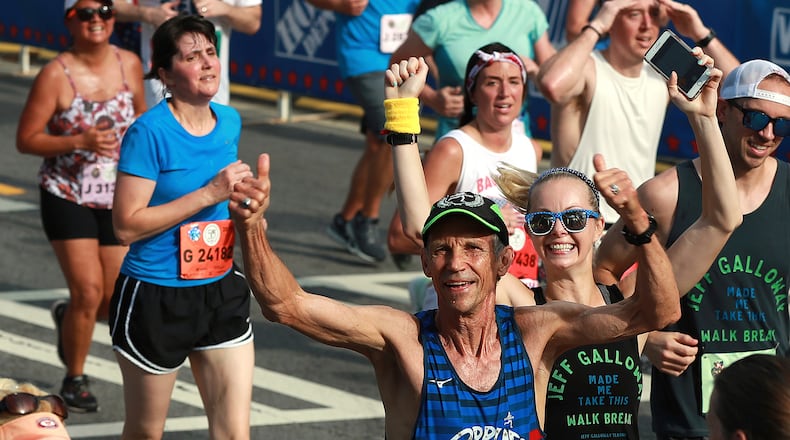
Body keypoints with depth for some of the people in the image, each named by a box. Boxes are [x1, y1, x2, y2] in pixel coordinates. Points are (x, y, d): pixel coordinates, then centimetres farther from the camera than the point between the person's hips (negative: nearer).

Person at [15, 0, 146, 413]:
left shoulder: (129, 65, -2)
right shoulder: (55, 75, -14)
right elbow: (26, 139, -12)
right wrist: (79, 141, -24)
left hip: (117, 197, 4)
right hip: (67, 197, -4)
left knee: (116, 301, 4)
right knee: (88, 291, -10)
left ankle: (66, 318, 39)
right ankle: (75, 380, 12)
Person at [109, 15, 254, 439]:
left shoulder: (229, 121, 4)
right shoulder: (150, 131, -17)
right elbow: (127, 225, -22)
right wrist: (209, 194, -23)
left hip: (222, 292, 5)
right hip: (155, 296, -5)